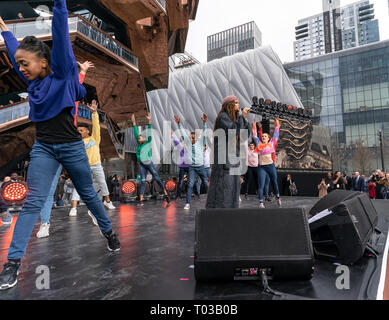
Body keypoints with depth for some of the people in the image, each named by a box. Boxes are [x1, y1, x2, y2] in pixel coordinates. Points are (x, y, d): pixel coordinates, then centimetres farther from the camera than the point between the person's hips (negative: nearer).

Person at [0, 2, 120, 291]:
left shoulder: (62, 73, -5)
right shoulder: (33, 81, 10)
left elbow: (60, 32, -11)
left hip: (71, 146, -4)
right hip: (43, 148, 5)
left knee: (88, 194, 9)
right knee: (33, 202, -1)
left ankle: (109, 232, 29)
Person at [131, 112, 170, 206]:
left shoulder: (148, 143, 3)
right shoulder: (139, 144, 13)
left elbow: (149, 133, -5)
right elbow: (135, 133, 16)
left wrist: (149, 121, -12)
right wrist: (134, 122, 17)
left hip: (149, 163, -4)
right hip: (141, 165, 4)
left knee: (157, 179, -1)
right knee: (142, 181, 1)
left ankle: (166, 194, 8)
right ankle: (141, 200, -1)